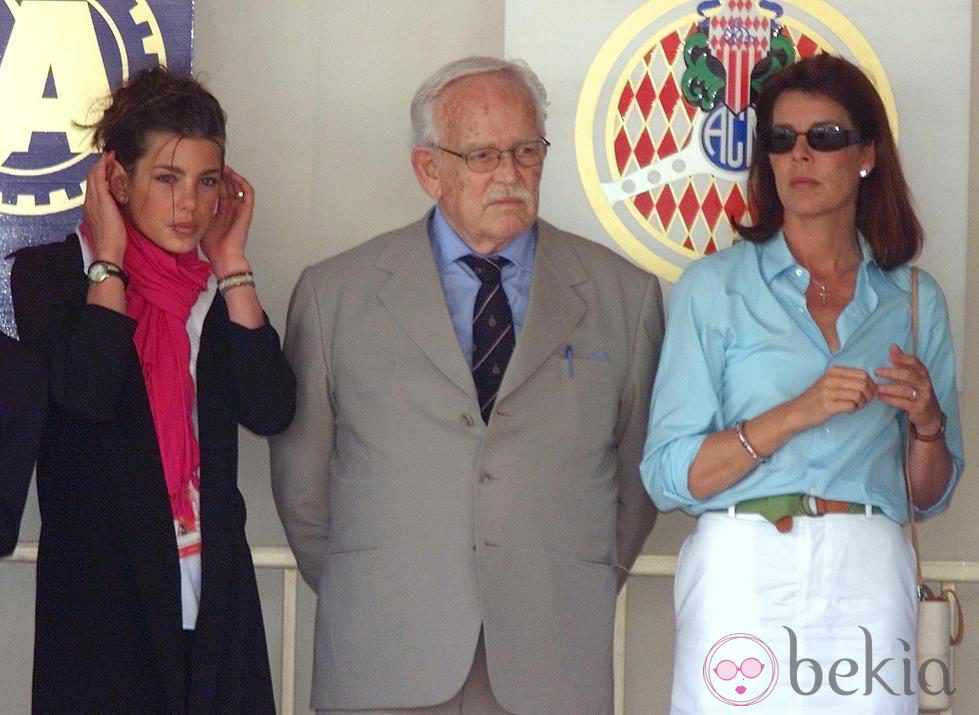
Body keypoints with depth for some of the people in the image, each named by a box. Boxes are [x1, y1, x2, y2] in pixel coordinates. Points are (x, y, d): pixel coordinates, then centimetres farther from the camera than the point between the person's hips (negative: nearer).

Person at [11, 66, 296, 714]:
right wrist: (109, 258, -10)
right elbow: (85, 392, -20)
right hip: (101, 594, -4)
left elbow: (271, 411, -7)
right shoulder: (48, 271, -2)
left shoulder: (219, 285, 8)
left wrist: (231, 264, -4)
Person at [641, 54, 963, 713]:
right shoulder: (713, 287, 1)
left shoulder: (916, 299, 9)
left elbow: (930, 496, 14)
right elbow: (668, 477, -5)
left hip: (870, 578, 2)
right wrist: (793, 416, -17)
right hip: (743, 576, -2)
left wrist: (926, 422, -7)